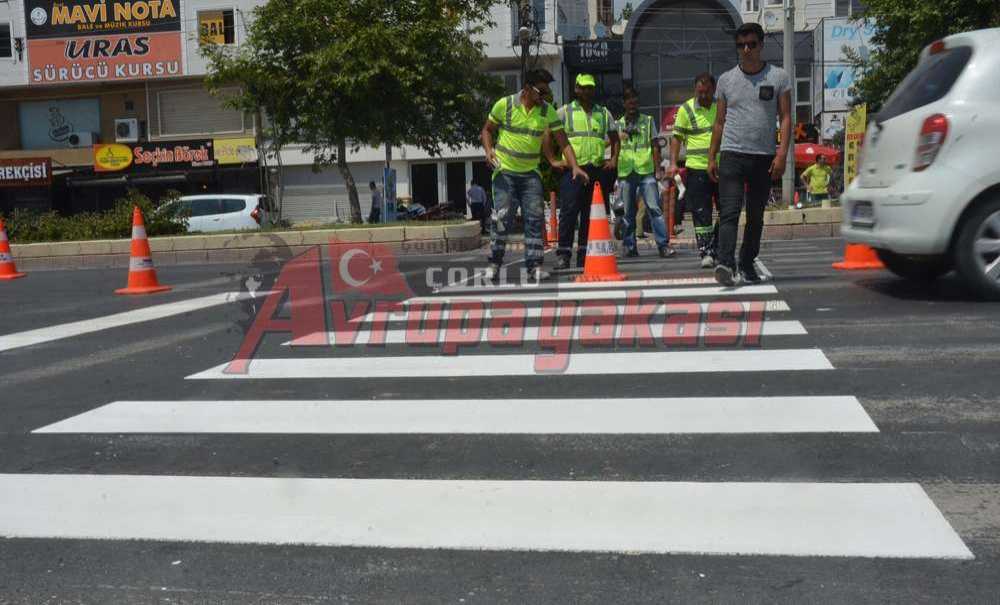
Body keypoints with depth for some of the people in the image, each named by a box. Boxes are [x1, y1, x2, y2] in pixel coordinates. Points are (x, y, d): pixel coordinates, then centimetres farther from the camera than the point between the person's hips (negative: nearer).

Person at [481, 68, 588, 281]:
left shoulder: (548, 111, 0)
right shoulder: (504, 105, -6)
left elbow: (563, 141, -1)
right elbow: (487, 130, 5)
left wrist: (574, 166, -13)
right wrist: (489, 150, -14)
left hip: (531, 172, 3)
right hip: (504, 170, -3)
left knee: (535, 218, -3)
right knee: (502, 217, -7)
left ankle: (534, 266, 2)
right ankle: (494, 263, 7)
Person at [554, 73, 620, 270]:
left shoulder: (604, 113, 17)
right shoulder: (564, 111, 7)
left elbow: (614, 138, 23)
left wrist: (614, 159, 10)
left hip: (598, 169, 4)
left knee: (590, 213, 5)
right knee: (569, 211, -12)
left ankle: (585, 254, 10)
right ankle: (563, 254, -11)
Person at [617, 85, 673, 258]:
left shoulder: (648, 121, 11)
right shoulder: (618, 124, 13)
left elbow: (654, 146, 9)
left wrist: (658, 169, 2)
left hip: (646, 171, -1)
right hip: (626, 172, 1)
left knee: (654, 208, -11)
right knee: (628, 212, 6)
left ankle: (663, 244, -11)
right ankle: (629, 246, 15)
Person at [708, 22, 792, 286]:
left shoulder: (779, 77, 6)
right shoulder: (726, 79, 10)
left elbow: (785, 118, 1)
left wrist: (782, 154, -11)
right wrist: (711, 157, 7)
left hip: (764, 156, 1)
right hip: (732, 154, 0)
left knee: (756, 216, 8)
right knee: (729, 212, -13)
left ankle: (747, 264, 18)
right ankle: (726, 263, -22)